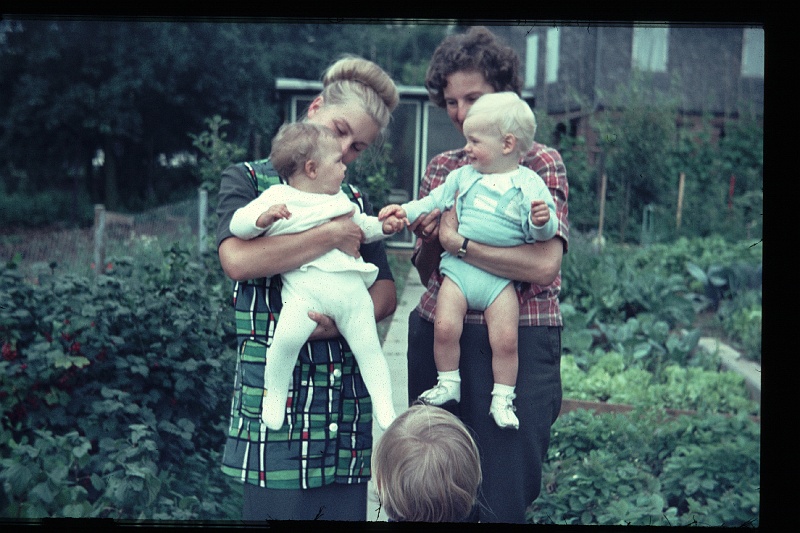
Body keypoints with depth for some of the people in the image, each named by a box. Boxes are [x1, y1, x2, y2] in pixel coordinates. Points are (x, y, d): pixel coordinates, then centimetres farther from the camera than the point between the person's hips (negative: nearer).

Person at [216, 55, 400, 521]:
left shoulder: (355, 201, 20)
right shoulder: (249, 180, 5)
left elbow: (386, 294, 12)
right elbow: (238, 259, -15)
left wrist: (342, 322, -9)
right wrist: (332, 235, -10)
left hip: (348, 392, 5)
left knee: (347, 509, 4)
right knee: (277, 508, -3)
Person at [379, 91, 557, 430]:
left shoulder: (529, 184, 1)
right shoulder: (462, 177, 13)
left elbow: (541, 233, -2)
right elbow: (434, 202, 19)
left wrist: (541, 221, -24)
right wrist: (406, 212, 6)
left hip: (501, 277, -2)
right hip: (458, 267, 3)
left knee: (505, 338, -10)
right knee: (444, 326, -15)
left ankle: (502, 398, 9)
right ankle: (448, 383, 7)